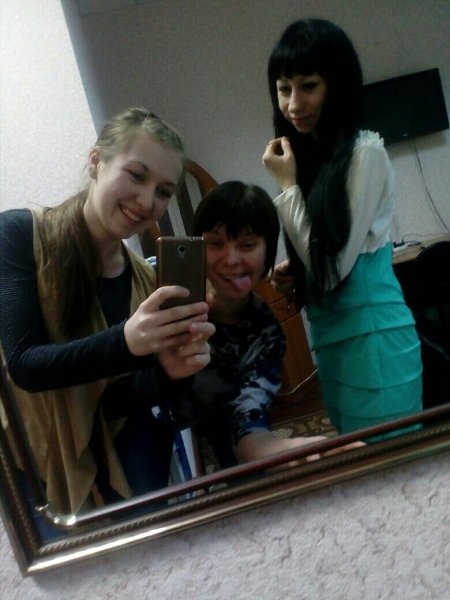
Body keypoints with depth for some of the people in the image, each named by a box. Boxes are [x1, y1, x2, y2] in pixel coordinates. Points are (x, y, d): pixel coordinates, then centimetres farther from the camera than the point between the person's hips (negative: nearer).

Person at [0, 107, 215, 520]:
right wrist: (125, 343, -36)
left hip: (116, 458, 3)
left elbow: (113, 400, -4)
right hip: (35, 468, -3)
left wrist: (167, 373, -26)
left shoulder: (146, 281, -3)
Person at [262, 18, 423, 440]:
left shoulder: (365, 153, -13)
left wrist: (288, 184, -11)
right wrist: (291, 275, -4)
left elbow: (333, 265, -16)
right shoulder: (307, 159, 7)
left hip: (373, 338, -7)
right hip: (329, 339, 7)